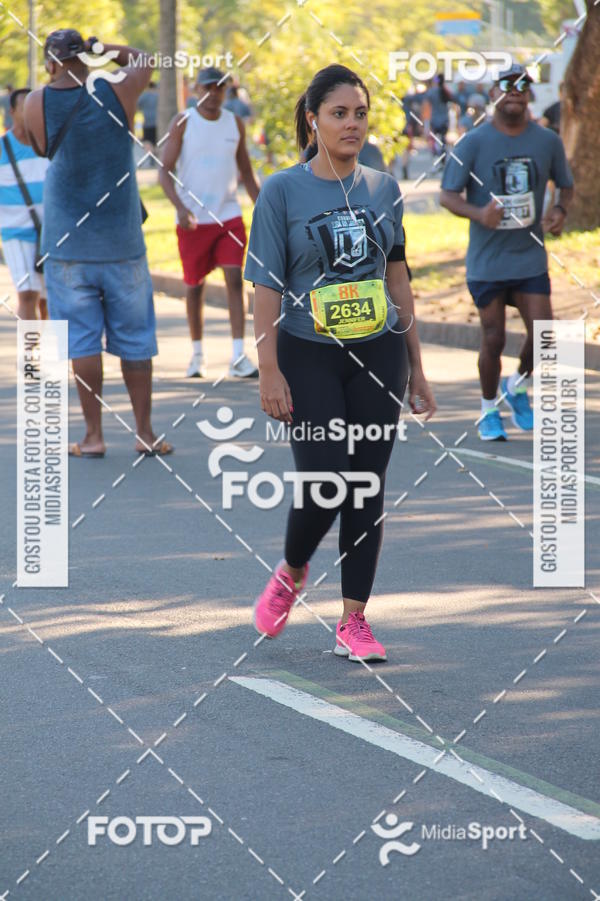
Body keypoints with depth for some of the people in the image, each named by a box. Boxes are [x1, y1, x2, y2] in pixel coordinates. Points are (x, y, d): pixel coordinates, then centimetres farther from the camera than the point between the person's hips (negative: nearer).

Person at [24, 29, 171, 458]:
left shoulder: (37, 104, -6)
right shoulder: (116, 92, -5)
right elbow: (143, 62, 15)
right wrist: (99, 47, 18)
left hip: (67, 242, 0)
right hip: (121, 239, 1)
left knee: (81, 338, 4)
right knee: (135, 338, 8)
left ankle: (94, 435, 3)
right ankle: (145, 433, 12)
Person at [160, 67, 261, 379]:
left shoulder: (235, 124, 8)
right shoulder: (183, 122, -3)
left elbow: (246, 172, 17)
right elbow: (165, 171, -7)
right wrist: (180, 208, -22)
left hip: (229, 216, 2)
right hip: (193, 219, -2)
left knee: (235, 280, -11)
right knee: (194, 286, 7)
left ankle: (238, 358, -14)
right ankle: (197, 355, 23)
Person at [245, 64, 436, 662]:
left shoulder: (384, 189, 7)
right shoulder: (282, 192, -5)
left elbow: (398, 280, 13)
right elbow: (266, 288, -6)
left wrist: (416, 369, 13)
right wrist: (270, 373, -12)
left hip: (378, 355, 3)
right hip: (309, 358, -3)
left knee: (367, 488, 2)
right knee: (323, 487, -8)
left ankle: (353, 623, 10)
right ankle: (290, 575, 23)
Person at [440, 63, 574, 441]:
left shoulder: (547, 141, 2)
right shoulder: (474, 143, -6)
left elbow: (567, 186, 16)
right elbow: (448, 195, -7)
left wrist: (561, 211, -6)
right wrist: (478, 214, -26)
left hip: (531, 258, 2)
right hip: (487, 262, -2)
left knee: (543, 336, -6)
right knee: (493, 339, 1)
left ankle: (518, 386, 23)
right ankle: (489, 410, 22)